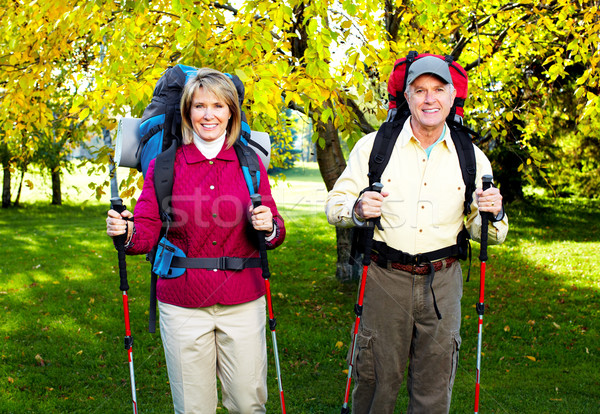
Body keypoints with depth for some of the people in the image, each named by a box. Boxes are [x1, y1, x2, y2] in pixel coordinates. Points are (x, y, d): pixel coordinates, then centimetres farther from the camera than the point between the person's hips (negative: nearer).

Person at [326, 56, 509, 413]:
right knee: (376, 378, 5)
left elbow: (491, 235, 10)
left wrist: (494, 215, -13)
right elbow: (334, 205, 2)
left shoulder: (472, 158, 5)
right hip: (385, 278, -1)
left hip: (442, 283, 2)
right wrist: (358, 209, -20)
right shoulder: (374, 146, -1)